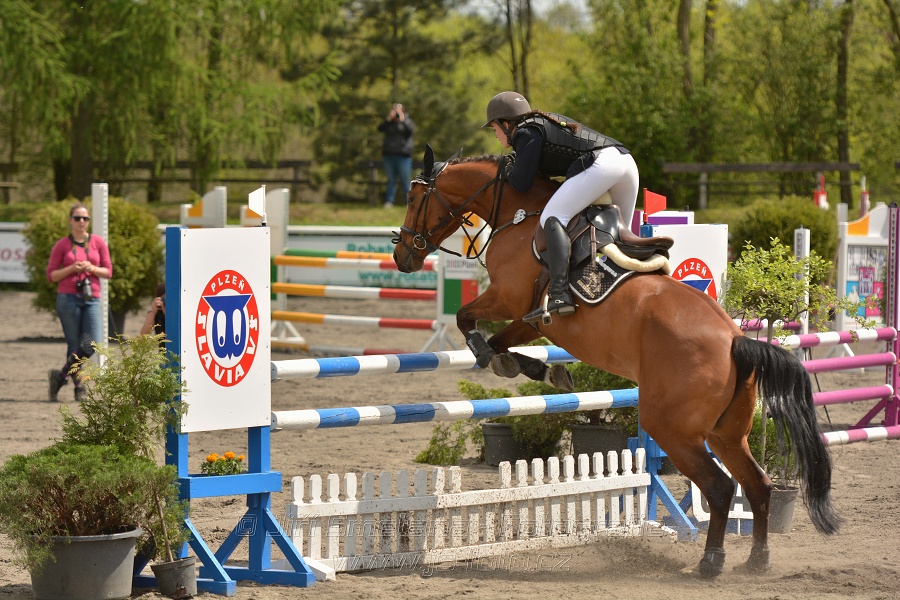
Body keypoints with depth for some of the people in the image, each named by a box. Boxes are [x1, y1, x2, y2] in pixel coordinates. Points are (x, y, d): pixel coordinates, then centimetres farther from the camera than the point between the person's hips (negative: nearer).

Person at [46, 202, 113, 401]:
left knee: (91, 345, -11)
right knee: (74, 346, -2)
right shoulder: (62, 245, 4)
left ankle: (61, 375, 7)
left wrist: (92, 269, -8)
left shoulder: (98, 242, 9)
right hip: (68, 298, -2)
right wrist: (71, 269, -11)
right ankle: (79, 385, 12)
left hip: (91, 299, 2)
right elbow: (51, 275, 4)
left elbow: (108, 271, 11)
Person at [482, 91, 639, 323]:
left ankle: (560, 295, -31)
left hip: (601, 163, -10)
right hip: (626, 159, 10)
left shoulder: (527, 133, 3)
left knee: (552, 217, -16)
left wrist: (508, 169, 19)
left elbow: (522, 183, -1)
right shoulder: (543, 124, 30)